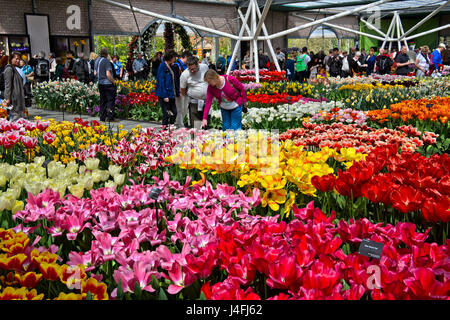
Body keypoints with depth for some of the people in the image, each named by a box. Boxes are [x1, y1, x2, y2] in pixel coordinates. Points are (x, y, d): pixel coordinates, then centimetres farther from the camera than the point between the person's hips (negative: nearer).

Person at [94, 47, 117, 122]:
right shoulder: (106, 61, -14)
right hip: (108, 83, -8)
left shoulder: (97, 61, 10)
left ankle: (102, 117, 15)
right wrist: (114, 82, -10)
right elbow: (108, 74, -19)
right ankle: (110, 118, -5)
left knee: (102, 101, 12)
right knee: (111, 100, -3)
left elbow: (95, 73, 15)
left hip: (100, 83, 8)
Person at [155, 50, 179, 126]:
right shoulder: (162, 67, -11)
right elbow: (161, 82, -16)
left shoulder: (171, 67, 13)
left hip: (171, 94, 8)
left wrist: (177, 93, 13)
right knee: (166, 114, -4)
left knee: (174, 113, 10)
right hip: (165, 95, -8)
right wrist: (165, 96, -20)